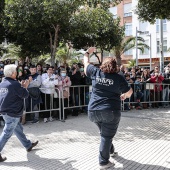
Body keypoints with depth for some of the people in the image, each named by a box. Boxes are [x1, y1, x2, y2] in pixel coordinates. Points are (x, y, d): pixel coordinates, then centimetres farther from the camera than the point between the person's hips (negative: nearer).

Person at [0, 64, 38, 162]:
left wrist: (21, 87, 13)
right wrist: (24, 87, 5)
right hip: (12, 113, -9)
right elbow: (25, 95, -13)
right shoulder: (15, 84, -19)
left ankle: (28, 145, 35)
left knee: (19, 129, 20)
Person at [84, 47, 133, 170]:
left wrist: (88, 53, 37)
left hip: (93, 110, 4)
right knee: (107, 136, 3)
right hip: (111, 111, -4)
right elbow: (129, 92, 6)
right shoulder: (118, 77, -5)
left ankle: (110, 150, 44)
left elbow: (86, 63, 20)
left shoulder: (96, 72, 2)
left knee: (105, 133, 25)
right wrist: (125, 95, 28)